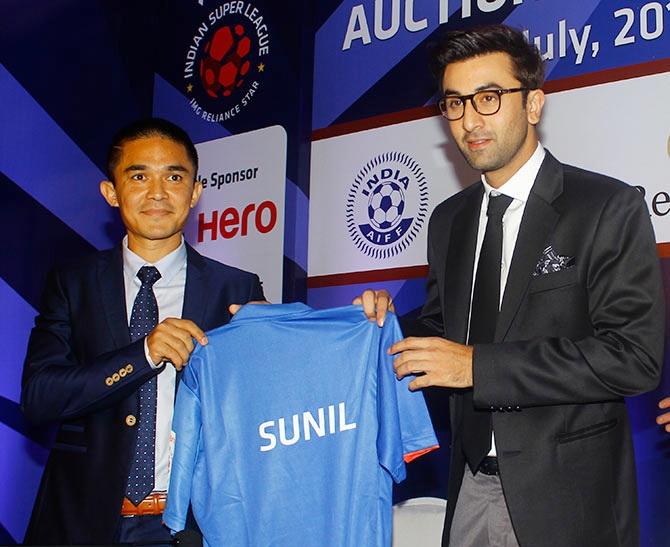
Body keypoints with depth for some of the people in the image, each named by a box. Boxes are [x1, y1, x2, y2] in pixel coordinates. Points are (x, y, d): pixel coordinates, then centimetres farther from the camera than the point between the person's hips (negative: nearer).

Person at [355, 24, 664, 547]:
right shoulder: (448, 220, 8)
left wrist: (478, 365, -22)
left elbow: (636, 354, -19)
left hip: (567, 496, -5)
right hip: (473, 484, 5)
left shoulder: (609, 206, -11)